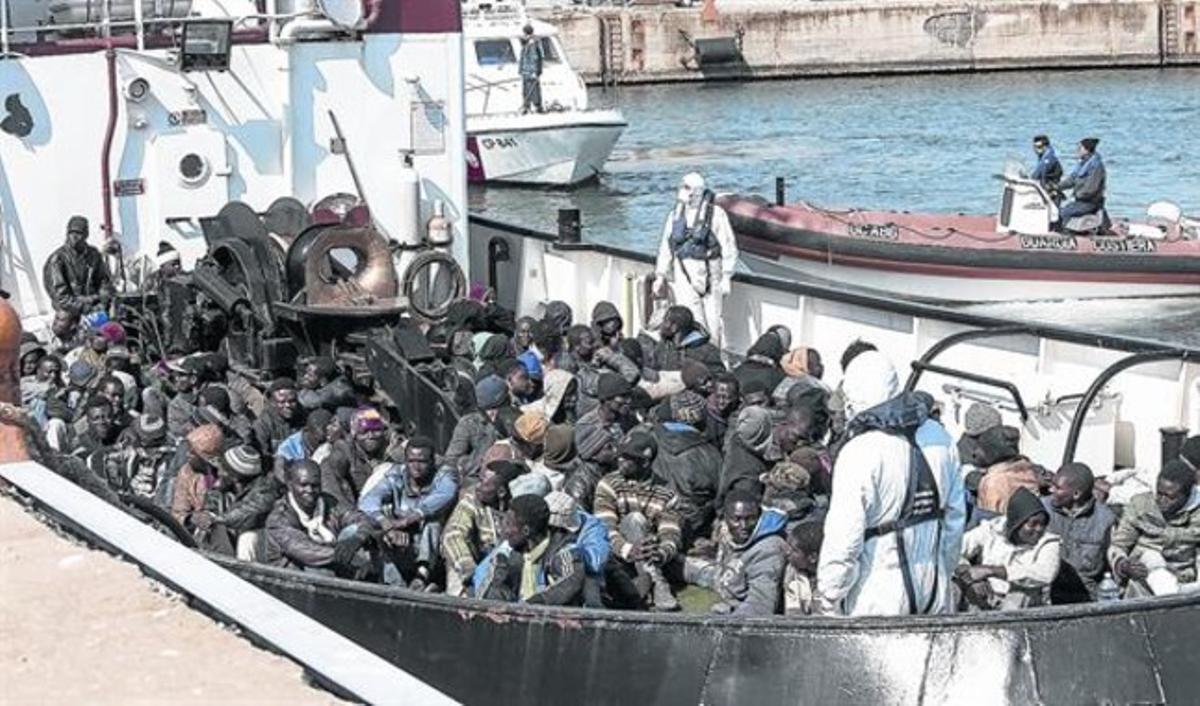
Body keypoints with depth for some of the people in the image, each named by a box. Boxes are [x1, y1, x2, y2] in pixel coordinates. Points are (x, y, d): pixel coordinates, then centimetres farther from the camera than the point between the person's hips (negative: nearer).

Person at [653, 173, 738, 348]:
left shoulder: (715, 214, -4)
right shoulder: (676, 214, 10)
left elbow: (729, 247, -5)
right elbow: (666, 247, 16)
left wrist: (726, 276, -10)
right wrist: (660, 276, 14)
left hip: (709, 273, -3)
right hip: (683, 273, 3)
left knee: (712, 320, 1)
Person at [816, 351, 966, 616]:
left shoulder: (859, 454, -18)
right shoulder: (939, 438, 2)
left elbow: (844, 537, -17)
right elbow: (956, 515, 11)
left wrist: (829, 597, -5)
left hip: (877, 598, -6)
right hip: (934, 585, 6)